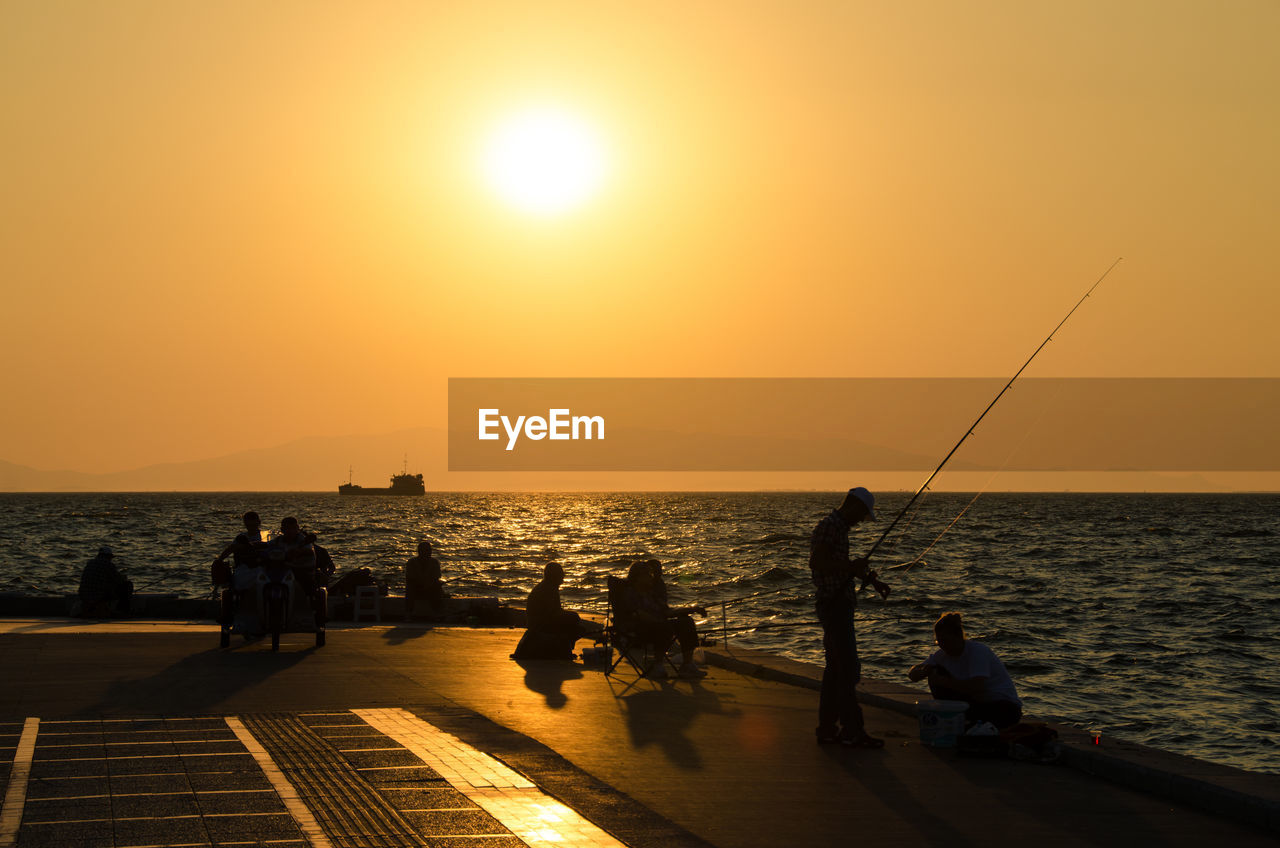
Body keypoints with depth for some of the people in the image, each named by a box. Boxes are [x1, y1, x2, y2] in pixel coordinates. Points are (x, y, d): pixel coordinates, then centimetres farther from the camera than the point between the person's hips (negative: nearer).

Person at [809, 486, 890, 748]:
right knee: (848, 668, -10)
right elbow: (816, 562, -24)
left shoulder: (840, 527, 18)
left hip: (841, 604, 11)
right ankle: (852, 731, -9)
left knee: (836, 668, 11)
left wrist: (872, 580, 29)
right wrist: (850, 566, -32)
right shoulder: (829, 526, -13)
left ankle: (827, 729, 14)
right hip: (834, 605, -11)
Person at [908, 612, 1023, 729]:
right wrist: (923, 672, -25)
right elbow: (912, 673, -1)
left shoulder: (978, 651, -22)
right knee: (936, 672, -10)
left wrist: (941, 681, -32)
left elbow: (976, 687, -37)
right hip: (976, 701, 7)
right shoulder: (944, 654, -1)